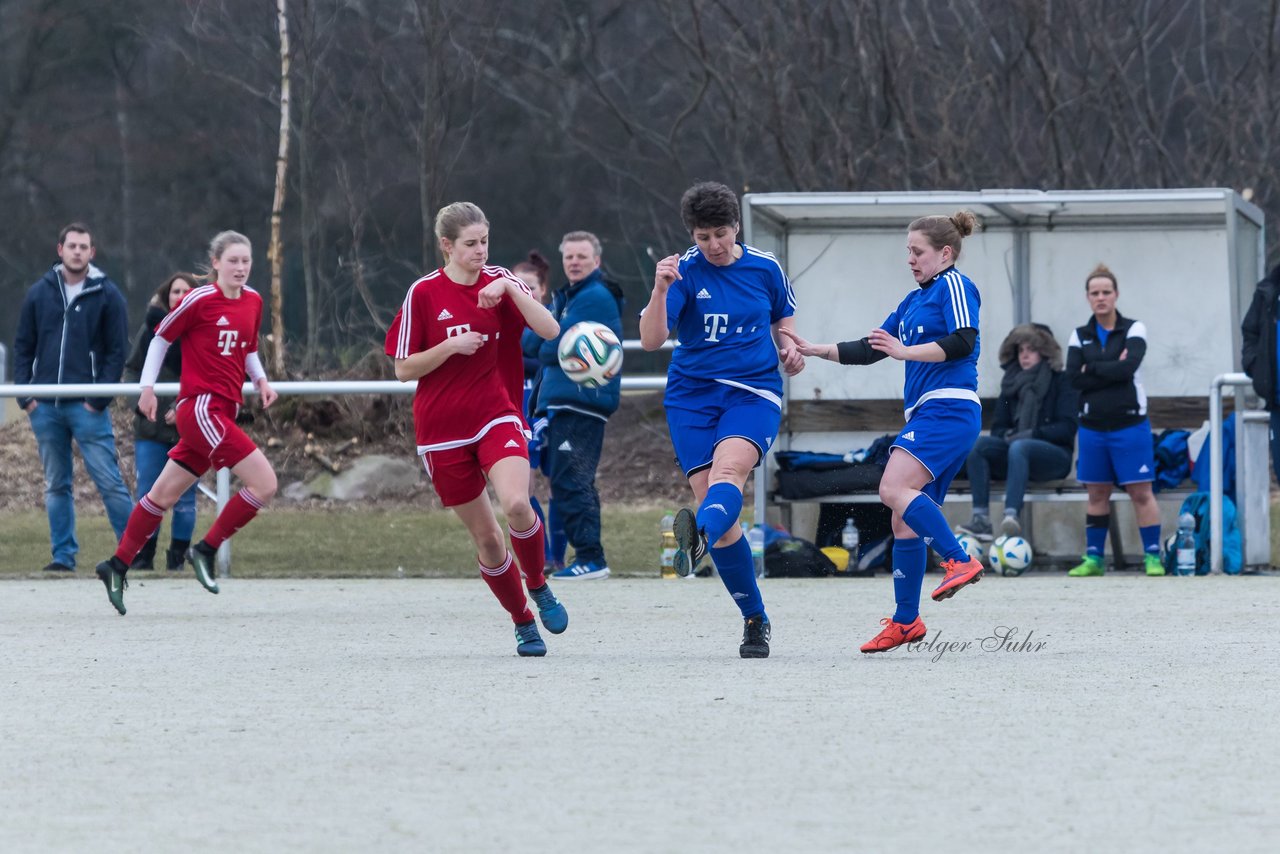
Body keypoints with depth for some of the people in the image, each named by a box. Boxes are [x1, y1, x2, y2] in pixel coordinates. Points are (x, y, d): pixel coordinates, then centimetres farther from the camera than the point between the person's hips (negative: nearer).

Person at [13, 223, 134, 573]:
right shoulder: (39, 293, 10)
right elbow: (23, 346, 13)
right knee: (56, 487, 7)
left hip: (87, 407, -4)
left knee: (110, 481, -7)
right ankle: (63, 554, 11)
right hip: (45, 408, 4)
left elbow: (117, 350, -1)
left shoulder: (107, 294, 1)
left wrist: (99, 398, -10)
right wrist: (25, 394, 1)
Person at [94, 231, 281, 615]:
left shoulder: (253, 302, 11)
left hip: (221, 413, 8)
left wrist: (261, 380, 7)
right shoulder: (200, 300, -9)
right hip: (200, 407, -8)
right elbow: (161, 337, 1)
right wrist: (147, 387, -1)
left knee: (163, 495, 13)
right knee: (265, 483, -15)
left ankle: (117, 566, 22)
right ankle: (205, 550, -4)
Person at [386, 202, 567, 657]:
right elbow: (403, 369, -2)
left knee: (517, 504, -27)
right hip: (443, 430, 0)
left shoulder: (500, 282, 2)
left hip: (497, 417, 0)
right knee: (485, 537, 3)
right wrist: (450, 346, -17)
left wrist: (509, 289, -22)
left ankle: (538, 586, 1)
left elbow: (550, 330, -12)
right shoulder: (424, 293, -4)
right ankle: (523, 622, 23)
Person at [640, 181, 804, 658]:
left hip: (754, 390, 0)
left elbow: (783, 316, 24)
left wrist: (788, 349, 3)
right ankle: (755, 619, 4)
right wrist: (661, 290, -29)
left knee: (729, 468, -30)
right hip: (692, 394, 0)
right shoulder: (685, 273, -2)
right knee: (710, 496, -8)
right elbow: (650, 340, -13)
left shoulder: (765, 268, 5)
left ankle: (699, 536, -62)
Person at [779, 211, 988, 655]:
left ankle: (960, 561, -25)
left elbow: (962, 342, -16)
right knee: (906, 519, 5)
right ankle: (906, 621, 7)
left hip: (949, 408, -9)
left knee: (895, 489, -25)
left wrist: (905, 351, -17)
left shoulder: (954, 286, -1)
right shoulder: (914, 301, 25)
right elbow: (869, 349, 29)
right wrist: (815, 350, 23)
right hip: (928, 413, 9)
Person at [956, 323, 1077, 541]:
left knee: (1019, 448, -37)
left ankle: (1012, 514, -57)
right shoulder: (1011, 384, 17)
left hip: (1054, 454, -5)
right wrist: (1007, 435, -8)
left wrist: (1033, 434, -18)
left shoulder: (1060, 382, 3)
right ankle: (980, 519, -36)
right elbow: (998, 428, 15)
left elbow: (1067, 427, -7)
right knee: (977, 444, -23)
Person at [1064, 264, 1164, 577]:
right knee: (1097, 493, 9)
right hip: (1092, 426, 3)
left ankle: (1152, 556, -1)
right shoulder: (1080, 336, 9)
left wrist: (1092, 369, -8)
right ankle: (1093, 558, 14)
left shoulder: (1133, 330, 0)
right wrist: (1111, 370, -12)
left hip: (1130, 424, -3)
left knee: (1141, 492, -4)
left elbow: (1128, 367, -17)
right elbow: (1074, 378, -5)